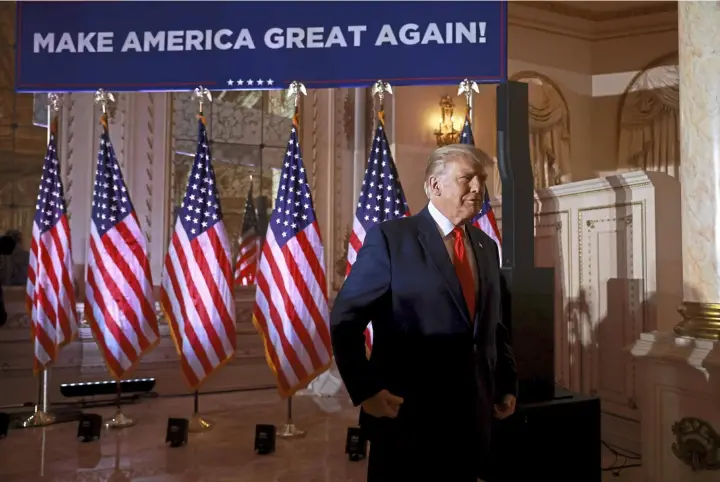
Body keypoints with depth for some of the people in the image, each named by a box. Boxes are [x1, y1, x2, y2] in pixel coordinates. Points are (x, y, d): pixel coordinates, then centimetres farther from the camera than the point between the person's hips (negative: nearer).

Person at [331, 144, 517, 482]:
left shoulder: (487, 247, 10)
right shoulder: (390, 237, -9)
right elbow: (345, 319, -10)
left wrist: (506, 384, 8)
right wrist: (365, 390, -16)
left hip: (473, 416, 6)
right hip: (406, 414, -5)